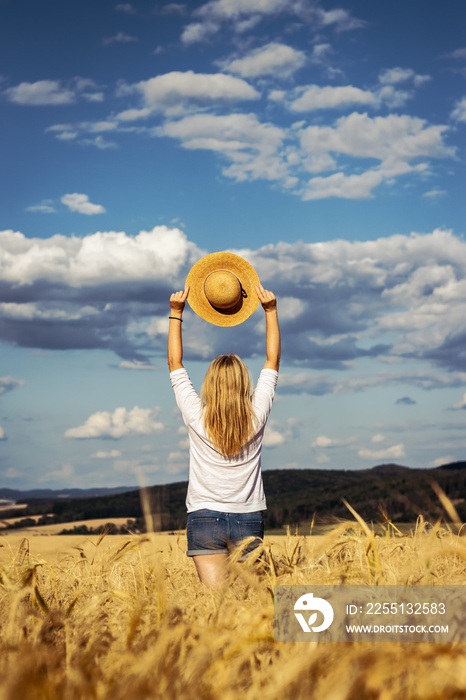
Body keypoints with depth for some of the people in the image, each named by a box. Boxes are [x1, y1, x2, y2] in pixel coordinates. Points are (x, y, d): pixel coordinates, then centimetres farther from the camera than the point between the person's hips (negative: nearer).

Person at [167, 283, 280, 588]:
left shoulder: (196, 418, -7)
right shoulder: (256, 417, -5)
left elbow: (175, 363, 5)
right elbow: (273, 360, 7)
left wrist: (176, 313, 10)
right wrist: (271, 310, 11)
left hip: (205, 518, -1)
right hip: (249, 519, 1)